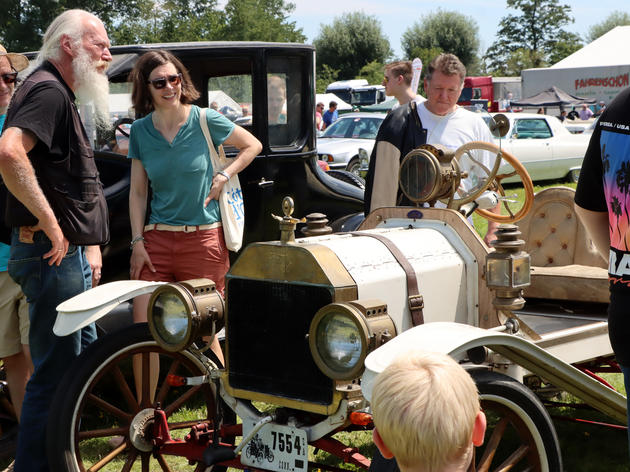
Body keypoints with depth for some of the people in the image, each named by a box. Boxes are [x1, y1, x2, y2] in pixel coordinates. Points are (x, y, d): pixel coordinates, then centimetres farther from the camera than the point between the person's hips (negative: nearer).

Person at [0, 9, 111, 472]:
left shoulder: (60, 94, 20)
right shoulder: (48, 90, -15)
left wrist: (89, 244, 20)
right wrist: (51, 224, -27)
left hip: (70, 255, 11)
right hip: (54, 256, -11)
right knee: (55, 372, -6)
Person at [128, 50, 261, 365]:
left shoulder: (205, 120, -3)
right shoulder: (140, 130, 5)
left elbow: (252, 146, 9)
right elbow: (137, 191, 8)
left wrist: (223, 176, -4)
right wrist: (137, 242, 1)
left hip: (204, 237, -2)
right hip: (157, 239, 3)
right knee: (142, 328, -5)